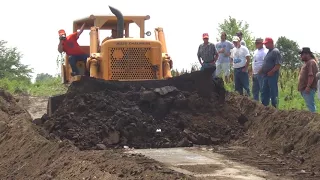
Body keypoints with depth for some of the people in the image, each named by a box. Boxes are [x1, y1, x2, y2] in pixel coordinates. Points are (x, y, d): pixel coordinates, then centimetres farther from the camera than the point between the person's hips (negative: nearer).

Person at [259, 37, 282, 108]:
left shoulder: (275, 52, -11)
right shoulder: (269, 52, 18)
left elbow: (278, 65, -19)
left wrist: (271, 72, -21)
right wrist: (261, 70, 12)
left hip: (272, 75, -10)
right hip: (266, 75, 10)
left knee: (273, 92, -5)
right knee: (265, 92, 12)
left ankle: (274, 107, -1)